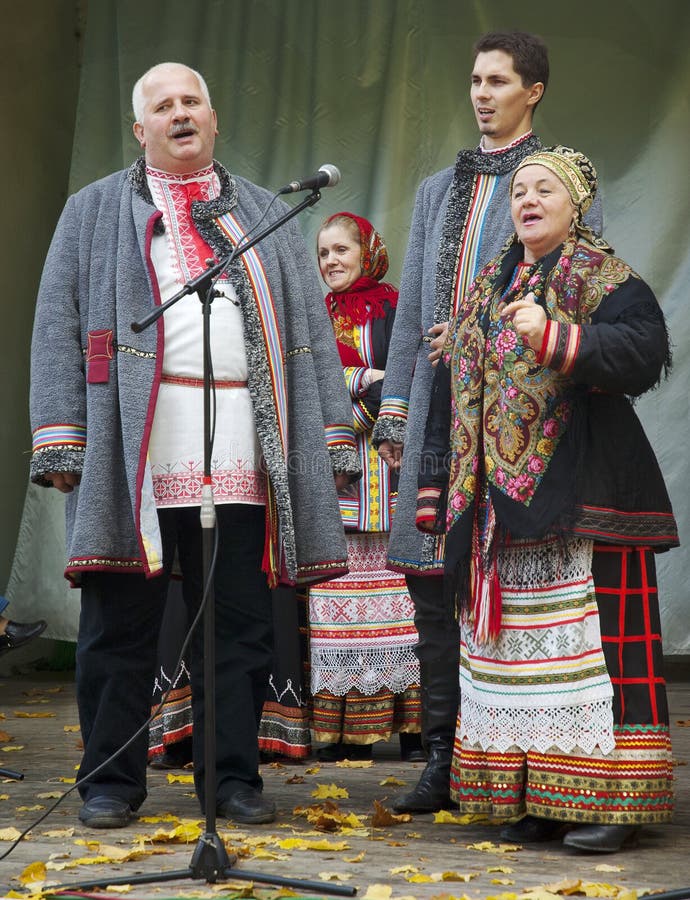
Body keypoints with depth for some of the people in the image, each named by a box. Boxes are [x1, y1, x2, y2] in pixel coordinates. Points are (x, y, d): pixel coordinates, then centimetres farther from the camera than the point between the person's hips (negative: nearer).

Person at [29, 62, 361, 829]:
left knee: (239, 623, 3)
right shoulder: (97, 211, 14)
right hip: (132, 446, -2)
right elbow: (59, 324, 6)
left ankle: (232, 777, 12)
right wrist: (61, 440, -6)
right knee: (121, 620, 1)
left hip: (241, 448, 2)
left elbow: (309, 329, 16)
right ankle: (110, 781, 10)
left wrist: (332, 439, 6)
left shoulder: (263, 214, 20)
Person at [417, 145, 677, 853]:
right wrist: (437, 492, 16)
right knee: (510, 641, 4)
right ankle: (533, 797, 11)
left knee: (590, 637, -9)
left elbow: (643, 350, -18)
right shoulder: (485, 294, 19)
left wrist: (554, 337, -29)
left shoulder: (606, 283, 1)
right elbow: (449, 397, 21)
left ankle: (609, 799, -5)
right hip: (498, 504, 6)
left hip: (580, 497, -6)